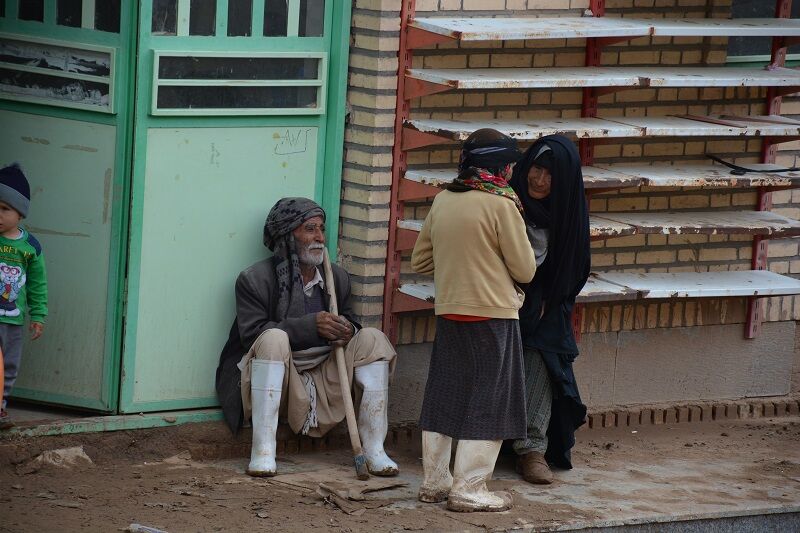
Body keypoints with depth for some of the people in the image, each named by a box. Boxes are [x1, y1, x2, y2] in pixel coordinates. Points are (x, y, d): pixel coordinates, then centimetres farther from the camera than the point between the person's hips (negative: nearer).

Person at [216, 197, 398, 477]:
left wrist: (348, 330, -9)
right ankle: (262, 451, -36)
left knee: (372, 338, -12)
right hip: (276, 379, -5)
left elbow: (348, 323, 19)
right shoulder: (254, 280, -6)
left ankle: (374, 449, -15)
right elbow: (253, 335, -16)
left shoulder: (338, 278, 12)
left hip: (323, 378, 5)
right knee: (274, 338, -34)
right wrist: (311, 326, -25)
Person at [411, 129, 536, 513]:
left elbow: (420, 260, 12)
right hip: (492, 315, -6)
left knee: (443, 397, 13)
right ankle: (469, 489, 1)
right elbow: (525, 270, -8)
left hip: (448, 312, 6)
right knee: (485, 404, 1)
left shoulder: (442, 201, 4)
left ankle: (434, 481, 20)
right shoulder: (501, 205, -13)